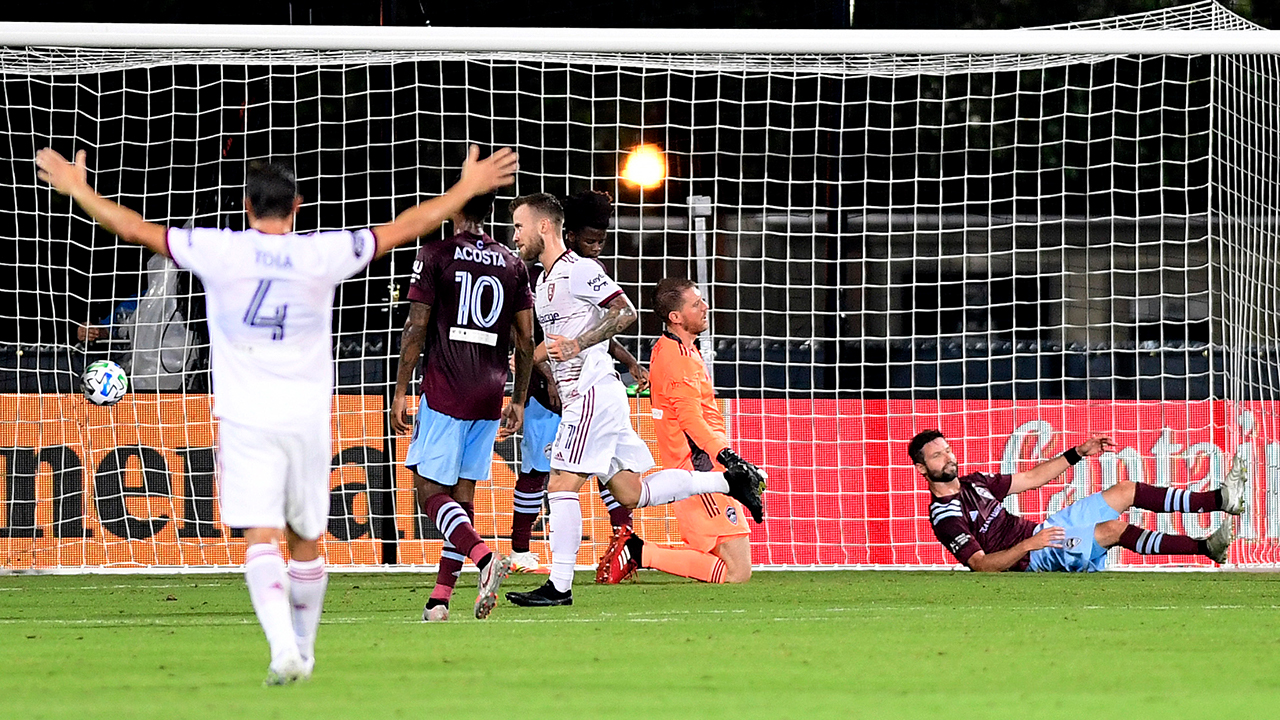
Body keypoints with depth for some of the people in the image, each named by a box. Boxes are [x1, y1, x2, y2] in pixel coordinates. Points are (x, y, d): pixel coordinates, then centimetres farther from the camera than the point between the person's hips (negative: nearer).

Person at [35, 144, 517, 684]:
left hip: (244, 418, -2)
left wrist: (77, 189, 16)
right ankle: (304, 650, 27)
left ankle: (283, 645, -27)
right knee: (304, 540, 15)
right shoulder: (323, 255, -4)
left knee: (261, 538, -8)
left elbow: (136, 229, 2)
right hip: (308, 417, 2)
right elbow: (404, 228, 4)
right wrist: (467, 189, 14)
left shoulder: (219, 252, -5)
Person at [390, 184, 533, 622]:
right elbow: (525, 341, 11)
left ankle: (485, 557, -27)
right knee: (463, 494, 9)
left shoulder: (435, 256, -3)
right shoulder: (512, 265, 10)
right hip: (490, 395, 5)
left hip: (445, 389, -5)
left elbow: (416, 330, -7)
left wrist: (400, 393, -2)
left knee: (430, 489, -3)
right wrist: (519, 401, 19)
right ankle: (440, 599, 7)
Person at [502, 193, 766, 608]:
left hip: (593, 392, -10)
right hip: (582, 397, 10)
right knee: (631, 494, 9)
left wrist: (577, 344, -21)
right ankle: (730, 479, 15)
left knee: (561, 485, -12)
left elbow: (626, 312, -17)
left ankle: (559, 586, -10)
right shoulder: (544, 283, 19)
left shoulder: (576, 270, -11)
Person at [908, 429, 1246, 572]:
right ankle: (1206, 547, -28)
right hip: (1035, 557, -9)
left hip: (1042, 530, 9)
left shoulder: (973, 483, 12)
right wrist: (1028, 545, -34)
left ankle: (1219, 499, 4)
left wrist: (1079, 453, 14)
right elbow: (981, 565, -23)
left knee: (1125, 490, 4)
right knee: (1114, 528, -26)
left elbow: (1031, 478, 20)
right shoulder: (943, 514, -14)